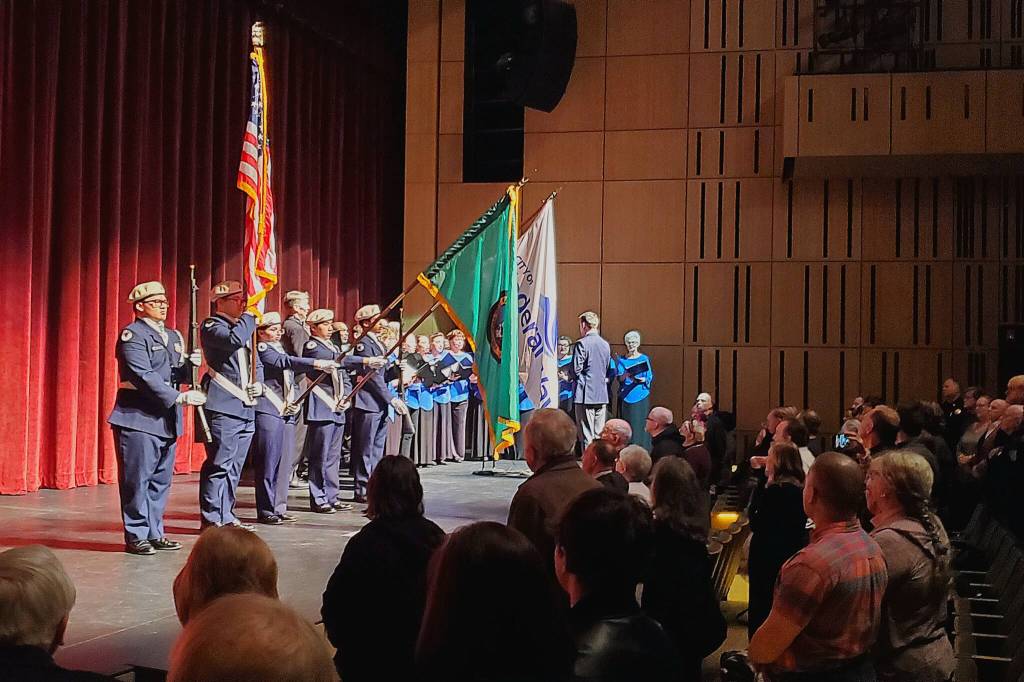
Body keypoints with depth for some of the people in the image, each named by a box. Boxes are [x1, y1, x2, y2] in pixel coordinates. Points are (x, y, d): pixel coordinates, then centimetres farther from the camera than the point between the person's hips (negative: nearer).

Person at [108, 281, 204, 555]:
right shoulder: (132, 334, -8)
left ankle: (155, 533, 18)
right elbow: (144, 376, -19)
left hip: (167, 419, 8)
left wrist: (190, 364, -3)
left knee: (161, 480, 11)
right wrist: (180, 397, -23)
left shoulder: (173, 336, 17)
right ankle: (136, 536, 4)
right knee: (137, 479, -3)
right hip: (139, 417, -8)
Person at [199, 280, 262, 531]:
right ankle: (211, 520, -2)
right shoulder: (211, 326, -4)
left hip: (246, 407, 8)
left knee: (234, 466, 11)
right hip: (223, 407, -8)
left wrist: (258, 384, 6)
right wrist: (250, 315, -11)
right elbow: (235, 340, -25)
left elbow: (256, 363, 26)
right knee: (219, 465, -8)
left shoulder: (244, 326, 21)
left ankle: (226, 516, 19)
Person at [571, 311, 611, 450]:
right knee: (599, 436, 11)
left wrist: (572, 378, 7)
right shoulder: (606, 345, 10)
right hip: (602, 395, 6)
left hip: (585, 394, -6)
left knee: (586, 436, -3)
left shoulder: (582, 343, -11)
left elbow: (576, 369, -12)